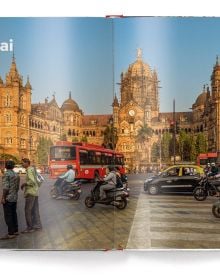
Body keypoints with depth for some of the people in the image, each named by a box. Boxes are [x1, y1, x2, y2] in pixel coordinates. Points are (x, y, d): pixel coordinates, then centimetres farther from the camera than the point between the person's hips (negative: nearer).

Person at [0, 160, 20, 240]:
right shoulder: (16, 175, 11)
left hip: (8, 198, -8)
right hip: (15, 198, 8)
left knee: (8, 216, -4)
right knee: (13, 215, 14)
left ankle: (11, 233, -4)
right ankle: (15, 231, 18)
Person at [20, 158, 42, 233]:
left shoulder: (29, 170, -14)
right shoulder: (32, 169, 14)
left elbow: (32, 181, -26)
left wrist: (24, 184, -13)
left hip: (30, 193, -10)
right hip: (35, 192, 10)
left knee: (28, 210, -5)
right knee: (35, 210, 13)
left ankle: (30, 227, -1)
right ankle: (37, 225, 17)